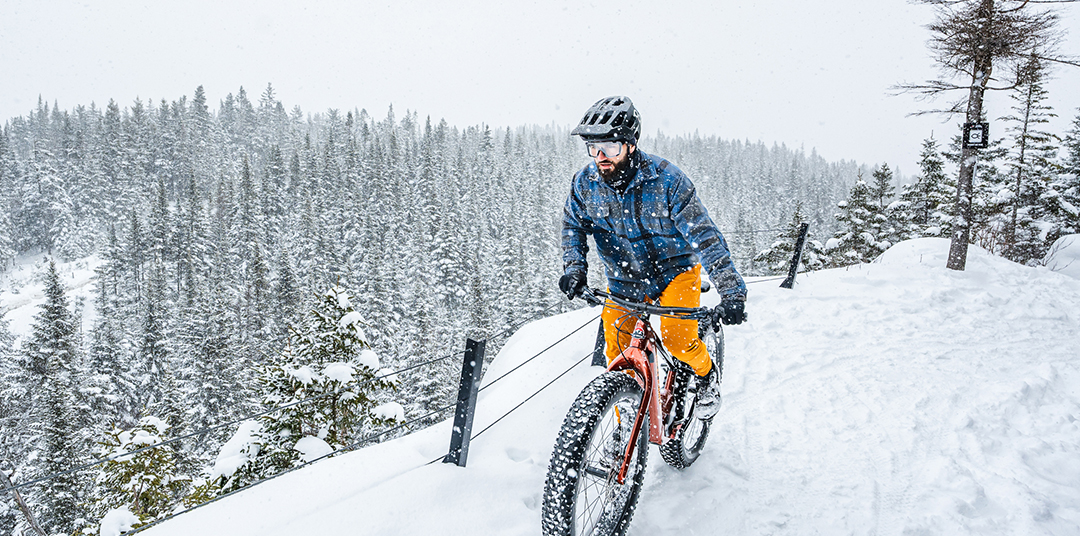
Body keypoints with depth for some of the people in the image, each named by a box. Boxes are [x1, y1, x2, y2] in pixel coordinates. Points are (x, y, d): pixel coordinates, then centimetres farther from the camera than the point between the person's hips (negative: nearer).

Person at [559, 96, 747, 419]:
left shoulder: (666, 180, -24)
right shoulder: (585, 184, -13)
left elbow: (703, 234, -25)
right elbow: (573, 226, 2)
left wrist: (732, 291, -31)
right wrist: (574, 267, -18)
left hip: (674, 270, -3)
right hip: (623, 281, 3)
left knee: (677, 340, -20)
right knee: (619, 361, 0)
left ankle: (706, 374, 16)